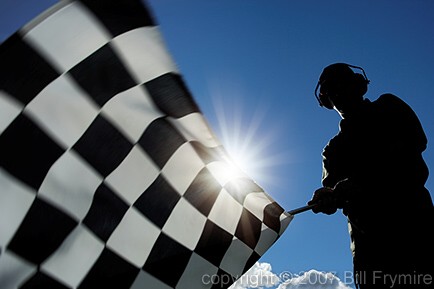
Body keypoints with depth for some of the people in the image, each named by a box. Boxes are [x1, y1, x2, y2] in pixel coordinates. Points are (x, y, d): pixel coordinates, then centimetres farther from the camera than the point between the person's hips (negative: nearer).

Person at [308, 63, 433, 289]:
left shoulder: (388, 108, 16)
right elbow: (331, 189, 13)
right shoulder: (334, 149, 27)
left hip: (411, 216, -4)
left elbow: (415, 142, -3)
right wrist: (328, 197, -16)